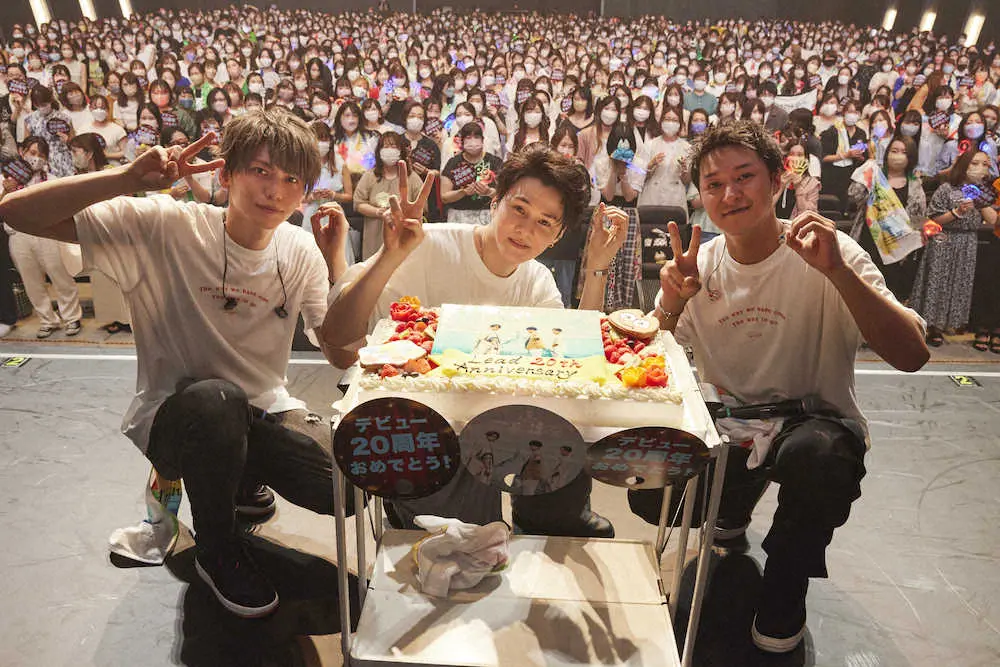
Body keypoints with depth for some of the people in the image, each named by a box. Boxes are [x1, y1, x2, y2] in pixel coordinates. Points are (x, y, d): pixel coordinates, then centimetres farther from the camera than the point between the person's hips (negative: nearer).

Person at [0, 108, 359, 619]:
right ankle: (218, 553, -7)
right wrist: (132, 178, -32)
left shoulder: (300, 251, -5)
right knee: (215, 399, -39)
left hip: (263, 414, 4)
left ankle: (243, 479, 18)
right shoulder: (168, 227, -16)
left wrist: (334, 259, -18)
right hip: (172, 418, -3)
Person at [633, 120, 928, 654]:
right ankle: (734, 505, 21)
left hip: (812, 418, -3)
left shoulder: (829, 255, -13)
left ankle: (785, 590, -6)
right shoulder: (699, 265, -3)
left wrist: (837, 270, -35)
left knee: (813, 454, -37)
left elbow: (912, 355, -23)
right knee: (648, 496, -16)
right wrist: (671, 303, -24)